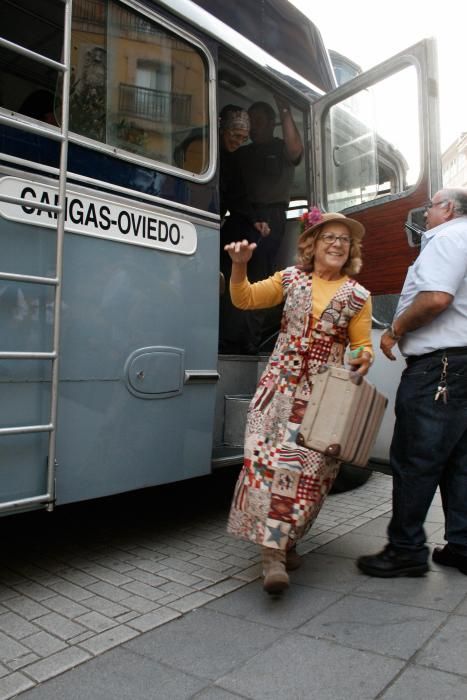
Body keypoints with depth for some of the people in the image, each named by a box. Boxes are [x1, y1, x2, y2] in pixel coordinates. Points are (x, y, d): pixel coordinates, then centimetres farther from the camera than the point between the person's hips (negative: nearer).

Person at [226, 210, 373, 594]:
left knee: (309, 464, -4)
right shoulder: (291, 278, 9)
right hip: (281, 382, 0)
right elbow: (246, 299, 9)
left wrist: (365, 357, -14)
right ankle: (274, 550, -5)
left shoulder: (358, 295, 7)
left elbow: (362, 344, 9)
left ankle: (282, 540, 14)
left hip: (324, 392, 0)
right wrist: (239, 266, -7)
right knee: (268, 456, -12)